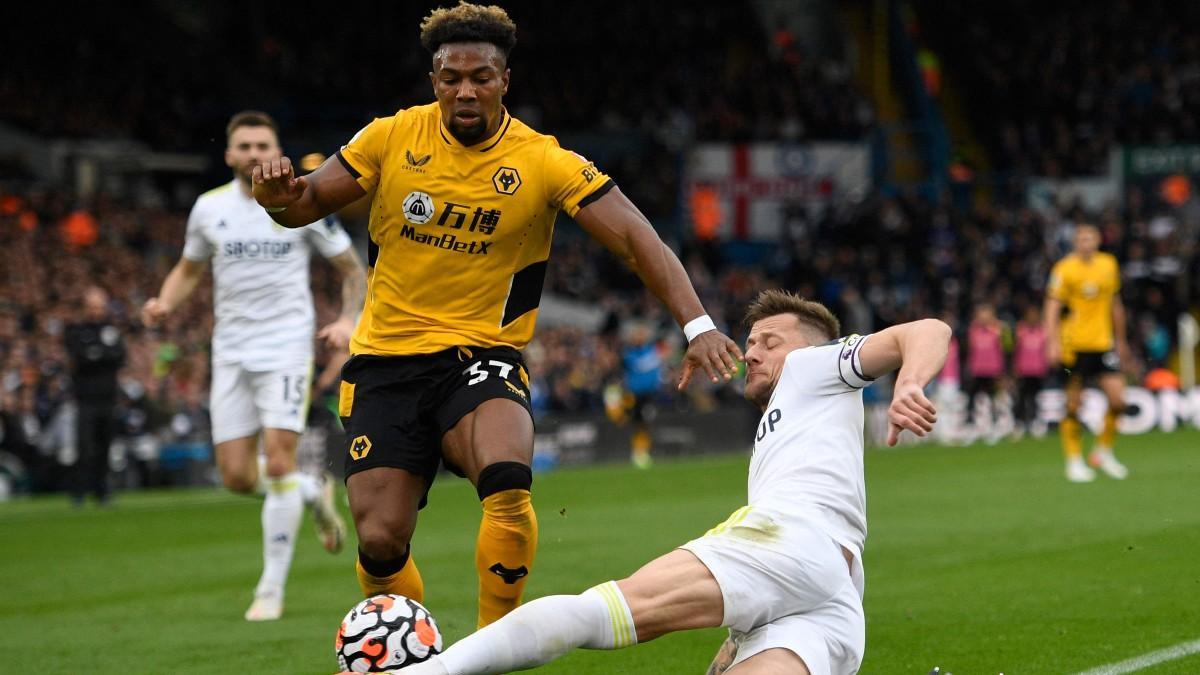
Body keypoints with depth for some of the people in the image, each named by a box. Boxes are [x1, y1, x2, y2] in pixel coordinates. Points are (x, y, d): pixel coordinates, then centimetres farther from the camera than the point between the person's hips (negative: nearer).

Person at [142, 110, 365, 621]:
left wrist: (347, 319, -11)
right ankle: (314, 492, 32)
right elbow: (189, 269, 19)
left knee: (278, 461, -15)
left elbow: (351, 268, 7)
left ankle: (272, 590, -7)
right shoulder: (209, 208, 5)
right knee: (237, 477, 0)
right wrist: (164, 303, -2)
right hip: (231, 352, 3)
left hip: (286, 348, -3)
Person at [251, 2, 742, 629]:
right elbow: (307, 203, 7)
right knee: (380, 541, -6)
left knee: (508, 483, -32)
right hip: (385, 362, 2)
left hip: (481, 357, -2)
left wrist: (696, 324, -26)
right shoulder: (393, 138, -1)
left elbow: (634, 235, -13)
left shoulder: (545, 163, -7)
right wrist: (280, 195, -18)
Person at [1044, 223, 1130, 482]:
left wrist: (1120, 340, 24)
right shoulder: (1064, 269, -7)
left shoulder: (1109, 264, 8)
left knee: (1117, 398, -7)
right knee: (1074, 405, -1)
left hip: (1103, 342, 4)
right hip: (1074, 344, -4)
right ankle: (1074, 460, 12)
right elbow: (1052, 307, -8)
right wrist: (1053, 343, -18)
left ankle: (1103, 451, 13)